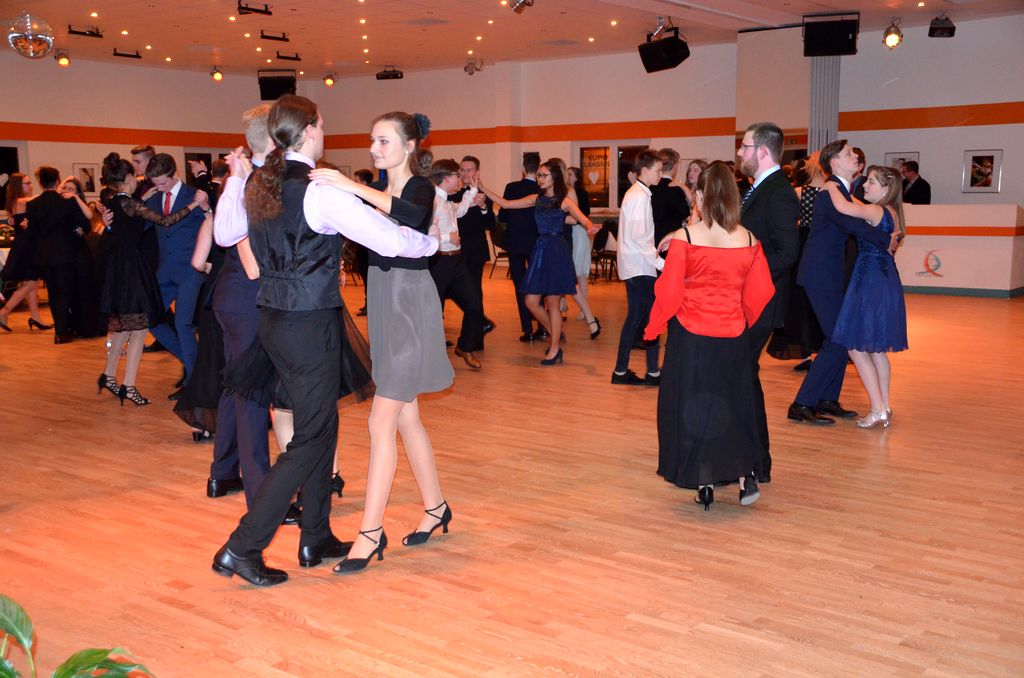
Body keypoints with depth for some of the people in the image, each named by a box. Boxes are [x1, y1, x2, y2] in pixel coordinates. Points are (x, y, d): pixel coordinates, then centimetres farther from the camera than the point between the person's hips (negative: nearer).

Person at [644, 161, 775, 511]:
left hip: (690, 335, -3)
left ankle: (704, 484, 14)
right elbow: (761, 292, 3)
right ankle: (745, 474, 9)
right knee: (733, 403, 18)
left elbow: (669, 291, -12)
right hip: (733, 336, 3)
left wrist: (653, 328, 2)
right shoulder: (748, 240, -2)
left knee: (692, 405, 10)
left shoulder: (685, 237, -12)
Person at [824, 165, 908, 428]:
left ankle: (878, 411, 0)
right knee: (876, 349, 16)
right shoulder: (892, 213, 12)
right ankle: (885, 408, 21)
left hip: (870, 285, -9)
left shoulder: (876, 211, -15)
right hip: (887, 284, 9)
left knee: (856, 347, -2)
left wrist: (831, 186, -12)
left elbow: (842, 207, -30)